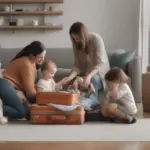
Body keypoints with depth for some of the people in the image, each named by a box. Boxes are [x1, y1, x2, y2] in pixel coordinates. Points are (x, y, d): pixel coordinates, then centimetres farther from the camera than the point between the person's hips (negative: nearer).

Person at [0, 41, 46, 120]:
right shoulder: (26, 64, -15)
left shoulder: (31, 62, 14)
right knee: (22, 112, -19)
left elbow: (29, 85, 13)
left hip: (9, 86, 10)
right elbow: (29, 90, -14)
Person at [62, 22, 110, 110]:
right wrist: (70, 77, -29)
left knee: (92, 79, -37)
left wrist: (89, 76, -46)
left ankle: (92, 103, -23)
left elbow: (100, 64, -27)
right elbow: (78, 66, -8)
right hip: (86, 72, 5)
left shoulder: (96, 39, -21)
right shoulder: (77, 44, -5)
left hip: (100, 71, -4)